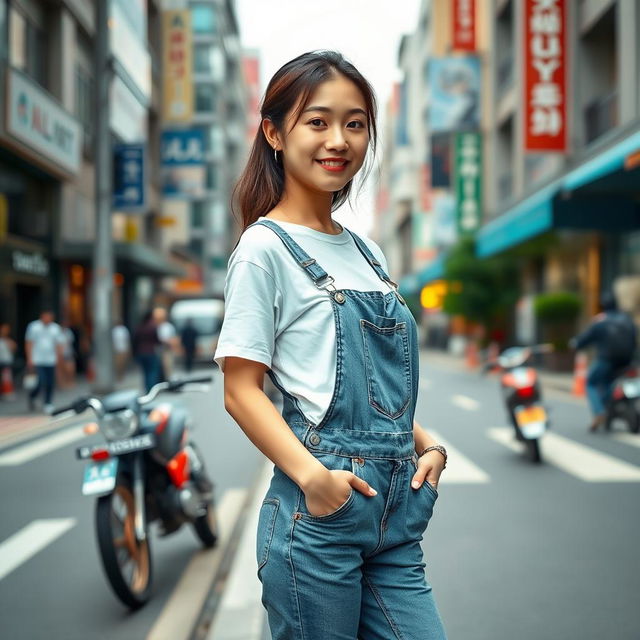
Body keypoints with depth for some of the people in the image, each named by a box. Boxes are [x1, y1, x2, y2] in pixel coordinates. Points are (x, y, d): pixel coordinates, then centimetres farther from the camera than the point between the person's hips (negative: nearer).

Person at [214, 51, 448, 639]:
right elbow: (242, 391, -11)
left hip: (397, 513, 7)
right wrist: (310, 474, -22)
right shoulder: (264, 248, -6)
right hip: (319, 510, -6)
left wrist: (428, 446, 6)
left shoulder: (368, 254, 14)